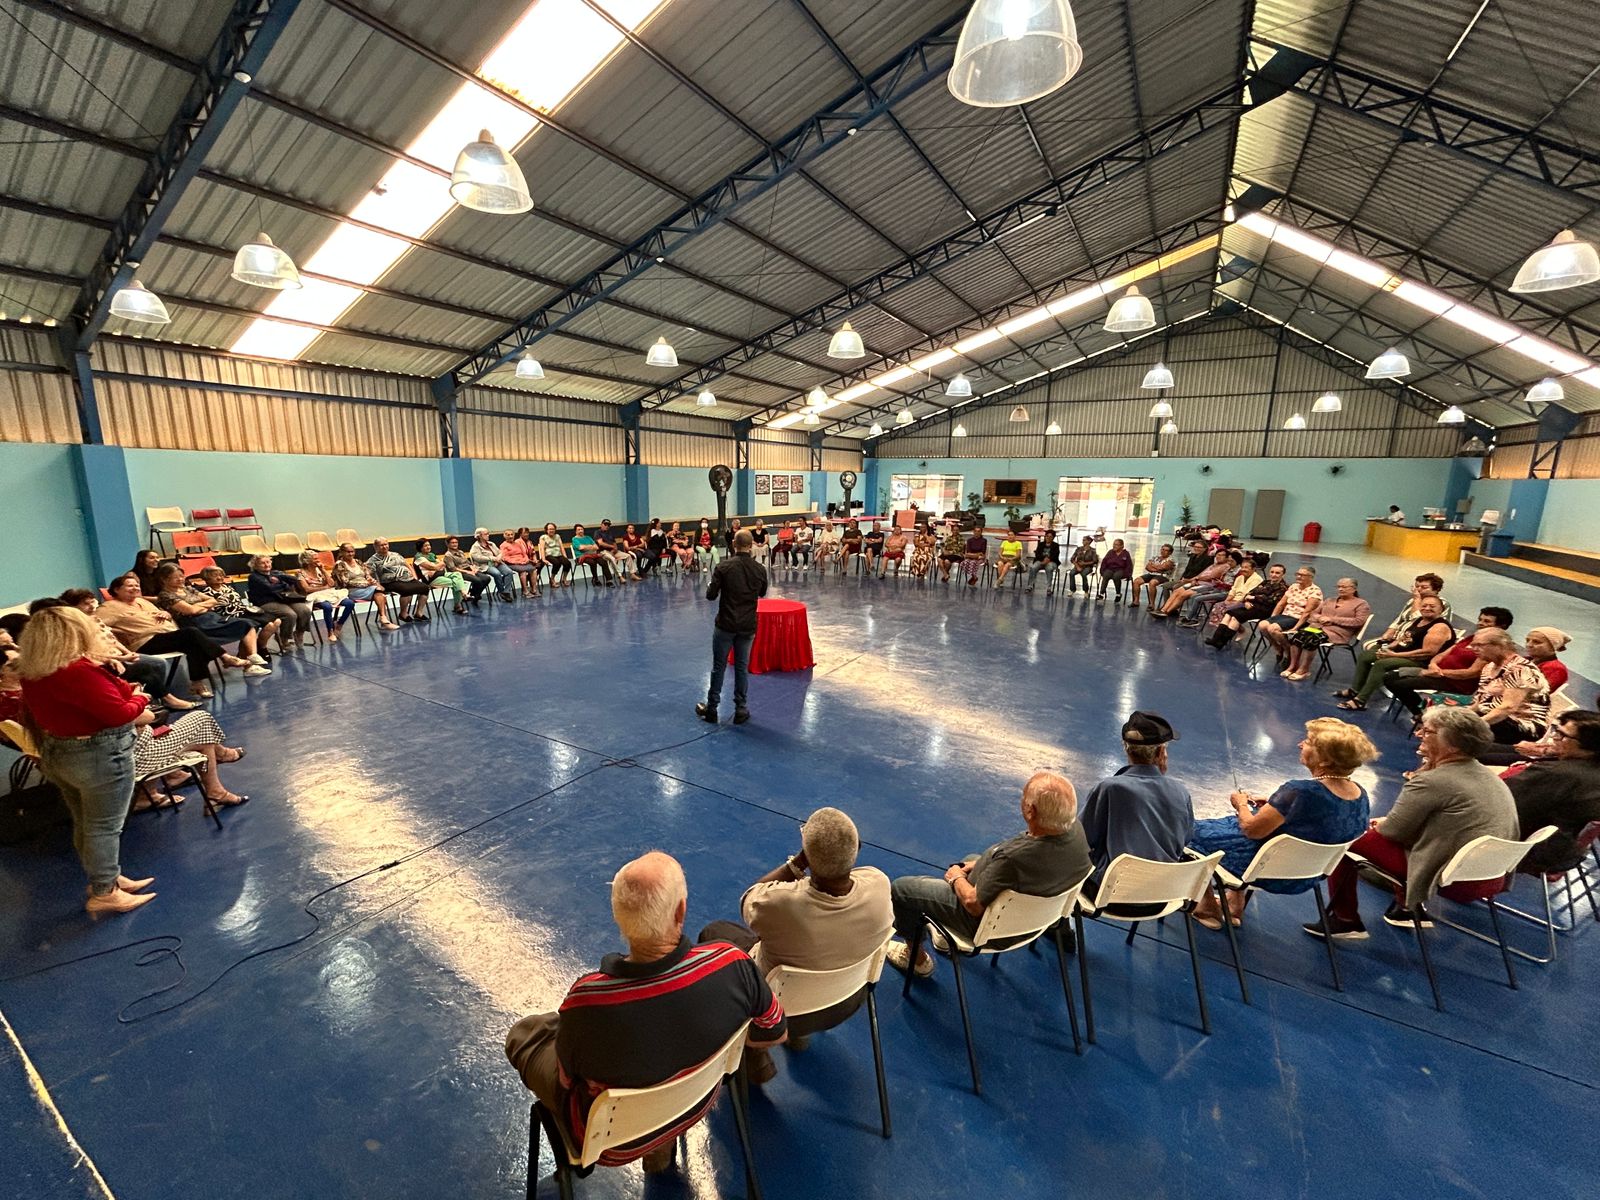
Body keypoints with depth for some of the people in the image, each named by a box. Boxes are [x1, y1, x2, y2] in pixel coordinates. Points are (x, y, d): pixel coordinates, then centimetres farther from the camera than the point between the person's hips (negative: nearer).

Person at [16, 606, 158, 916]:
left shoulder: (31, 673, 1)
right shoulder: (80, 671, -26)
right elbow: (119, 713, -23)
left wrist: (123, 691, 4)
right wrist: (140, 699, -4)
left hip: (55, 754, 9)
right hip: (99, 756, -9)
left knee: (85, 825, 21)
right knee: (105, 827, 5)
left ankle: (107, 878, 36)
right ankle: (104, 894, 17)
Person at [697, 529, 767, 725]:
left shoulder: (724, 566, -12)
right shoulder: (760, 569, -4)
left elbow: (711, 595, -9)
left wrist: (714, 584, 11)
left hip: (726, 624, -2)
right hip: (748, 626, 2)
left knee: (718, 667, 9)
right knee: (742, 667, 11)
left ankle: (711, 708, 20)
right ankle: (741, 710, 16)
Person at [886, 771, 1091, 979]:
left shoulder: (1013, 857, -42)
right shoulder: (1075, 827, -21)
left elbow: (973, 903, -25)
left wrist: (957, 878, -4)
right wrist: (979, 863, 2)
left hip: (986, 921, -7)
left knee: (899, 887, 9)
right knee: (971, 858, 34)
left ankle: (917, 958, 31)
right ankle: (952, 936, 44)